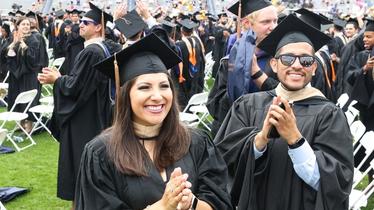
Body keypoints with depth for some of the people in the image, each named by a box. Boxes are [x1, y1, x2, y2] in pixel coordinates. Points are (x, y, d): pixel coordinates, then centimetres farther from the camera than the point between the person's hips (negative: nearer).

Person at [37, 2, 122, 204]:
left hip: (83, 118, -10)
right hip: (98, 115, 10)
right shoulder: (106, 48, 7)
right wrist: (61, 77, 11)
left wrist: (56, 79, -6)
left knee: (81, 159, 1)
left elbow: (75, 86, -22)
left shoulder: (90, 52, -23)